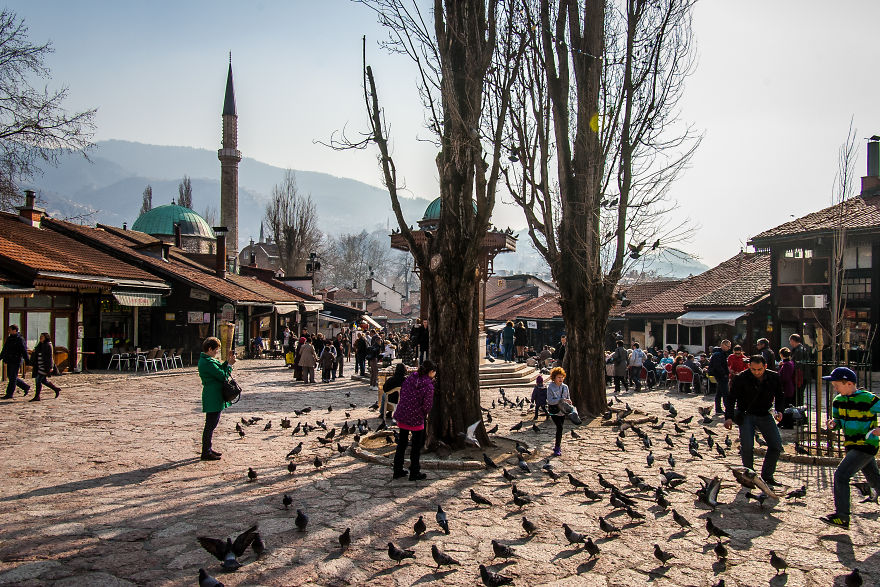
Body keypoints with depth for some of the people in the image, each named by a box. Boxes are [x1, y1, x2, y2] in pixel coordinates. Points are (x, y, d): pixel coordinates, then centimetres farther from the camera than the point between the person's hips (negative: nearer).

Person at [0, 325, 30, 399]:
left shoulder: (20, 339, -12)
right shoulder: (9, 338, 12)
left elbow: (24, 351, -15)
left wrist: (27, 362, -18)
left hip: (16, 361, -9)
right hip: (9, 361, 9)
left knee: (13, 377, -3)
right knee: (10, 376, 12)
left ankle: (9, 394, 3)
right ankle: (26, 387, 23)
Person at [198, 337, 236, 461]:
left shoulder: (207, 360, 12)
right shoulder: (208, 363, -21)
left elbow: (219, 370, 17)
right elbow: (223, 376, -18)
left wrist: (227, 361, 6)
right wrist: (230, 364, -7)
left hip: (214, 398, 11)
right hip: (213, 398, -11)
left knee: (211, 424, 18)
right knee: (210, 425, -3)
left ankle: (208, 449, 28)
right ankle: (206, 453, 4)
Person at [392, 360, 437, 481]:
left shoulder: (409, 378, 2)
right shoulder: (428, 385, -16)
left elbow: (401, 392, 9)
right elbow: (427, 405, -15)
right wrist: (426, 414, 6)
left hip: (401, 415, 6)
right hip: (416, 418, -6)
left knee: (401, 444, 18)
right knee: (416, 446, 11)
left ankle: (398, 471, 27)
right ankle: (414, 473, 20)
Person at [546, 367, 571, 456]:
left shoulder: (565, 387, 6)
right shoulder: (550, 387, -8)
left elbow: (568, 398, 14)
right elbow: (550, 401, -15)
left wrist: (568, 401, -10)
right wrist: (560, 400, -26)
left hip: (562, 411, 5)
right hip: (554, 411, -5)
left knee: (559, 428, 10)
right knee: (560, 427, -16)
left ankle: (558, 446, 24)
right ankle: (557, 448, -9)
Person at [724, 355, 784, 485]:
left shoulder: (774, 377, -6)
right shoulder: (741, 378, -15)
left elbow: (779, 396, 10)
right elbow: (732, 398, -10)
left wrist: (779, 411, -7)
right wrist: (729, 417, -20)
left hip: (765, 415, 3)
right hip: (746, 415, -3)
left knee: (776, 445, -2)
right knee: (747, 446, -15)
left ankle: (767, 475, 16)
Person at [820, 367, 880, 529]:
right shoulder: (838, 401, 3)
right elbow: (839, 422, 13)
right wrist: (833, 423, -10)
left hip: (866, 445, -8)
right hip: (852, 445, 8)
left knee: (841, 475, -17)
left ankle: (842, 516, -13)